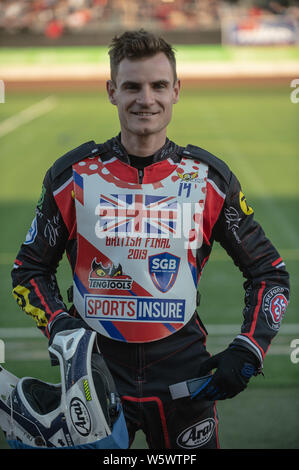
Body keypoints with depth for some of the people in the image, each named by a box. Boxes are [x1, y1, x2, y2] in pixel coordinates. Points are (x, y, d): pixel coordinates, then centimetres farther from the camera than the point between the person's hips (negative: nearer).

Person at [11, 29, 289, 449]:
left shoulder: (209, 179, -1)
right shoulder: (72, 177, -1)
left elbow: (269, 273, 7)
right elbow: (30, 269, 9)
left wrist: (248, 353, -5)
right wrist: (58, 325, -9)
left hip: (184, 377, 1)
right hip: (95, 369, 0)